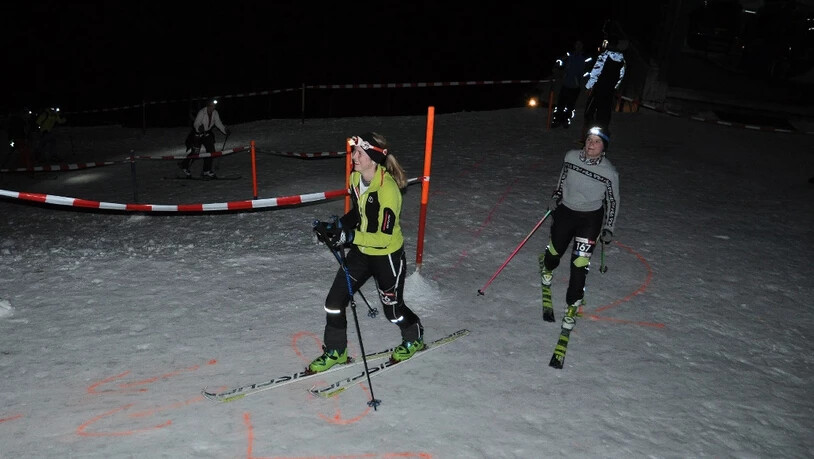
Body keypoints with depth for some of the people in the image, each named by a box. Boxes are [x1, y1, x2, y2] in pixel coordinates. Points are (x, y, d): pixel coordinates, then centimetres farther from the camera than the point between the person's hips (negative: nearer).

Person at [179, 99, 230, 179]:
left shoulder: (215, 113, -5)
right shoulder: (202, 112, -23)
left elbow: (218, 123, 3)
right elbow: (196, 123, -27)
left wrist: (225, 130, -10)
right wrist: (199, 128, -49)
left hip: (207, 133, 6)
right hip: (198, 133, -6)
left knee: (211, 150, -4)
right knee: (194, 152, -6)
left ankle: (206, 171, 7)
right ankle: (184, 166, 20)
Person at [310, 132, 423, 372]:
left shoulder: (387, 189, -30)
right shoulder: (356, 177, -5)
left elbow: (384, 237, -28)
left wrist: (350, 236, -37)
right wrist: (336, 225, -4)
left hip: (387, 256, -7)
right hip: (361, 252, 7)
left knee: (392, 308, 15)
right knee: (334, 301, 3)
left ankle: (414, 339, 46)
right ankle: (335, 351, 24)